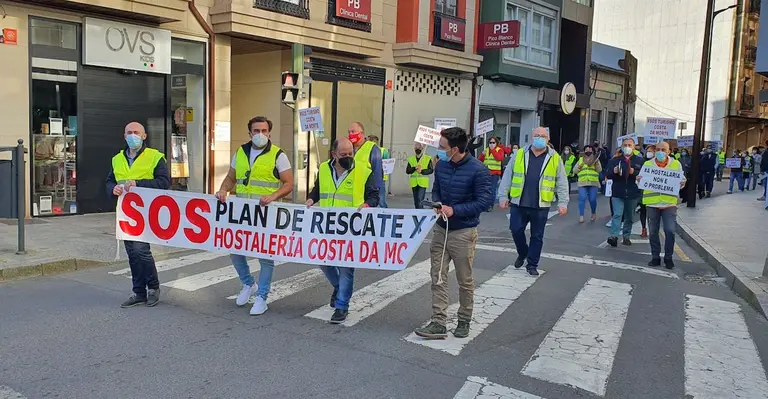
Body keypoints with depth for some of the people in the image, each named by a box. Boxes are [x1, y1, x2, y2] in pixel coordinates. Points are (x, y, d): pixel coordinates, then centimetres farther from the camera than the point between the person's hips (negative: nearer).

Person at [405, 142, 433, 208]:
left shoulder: (428, 159, 3)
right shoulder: (410, 159, 12)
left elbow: (430, 170, -2)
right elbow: (407, 171, 4)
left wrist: (422, 171, -15)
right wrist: (414, 168, -12)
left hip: (423, 183, -4)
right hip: (414, 183, 4)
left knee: (420, 200, -14)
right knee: (416, 201, 10)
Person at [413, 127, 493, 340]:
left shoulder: (478, 170, -16)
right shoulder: (441, 165, 2)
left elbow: (485, 201, -16)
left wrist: (454, 210, -20)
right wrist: (438, 205, -6)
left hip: (463, 232, -5)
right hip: (441, 228, 5)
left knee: (465, 280, 9)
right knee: (438, 277, 3)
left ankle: (464, 321, 27)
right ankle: (438, 323, 8)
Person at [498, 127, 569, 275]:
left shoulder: (555, 158, 2)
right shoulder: (519, 155, 3)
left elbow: (562, 182, 3)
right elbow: (507, 176, 4)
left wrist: (562, 203, -3)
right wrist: (503, 196, -1)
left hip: (540, 206, 0)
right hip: (518, 203, 1)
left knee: (537, 236, 7)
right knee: (516, 230, 3)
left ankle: (532, 264, 21)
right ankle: (522, 253, 31)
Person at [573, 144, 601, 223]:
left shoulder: (596, 160, 12)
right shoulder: (580, 160, 14)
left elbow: (599, 170, 0)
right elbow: (574, 170, 12)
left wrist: (596, 163, -16)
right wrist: (579, 167, -7)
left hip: (593, 183, 0)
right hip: (582, 183, 0)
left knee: (593, 199, -1)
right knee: (582, 198, -10)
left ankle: (594, 213, 22)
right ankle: (581, 216, -7)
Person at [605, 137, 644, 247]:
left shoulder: (640, 161, 6)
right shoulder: (615, 160, 9)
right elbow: (607, 174, 4)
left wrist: (634, 172, -20)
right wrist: (614, 172, -16)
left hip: (633, 194, 1)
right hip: (618, 193, -1)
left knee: (629, 217, 10)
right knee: (617, 215, -12)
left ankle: (626, 237, 20)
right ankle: (614, 236, -20)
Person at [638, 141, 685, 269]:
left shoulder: (676, 164, 6)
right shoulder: (647, 164, 6)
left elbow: (681, 182, 12)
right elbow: (642, 184, 8)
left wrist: (682, 183, -11)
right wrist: (639, 180, -14)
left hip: (669, 203, -1)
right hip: (652, 203, 1)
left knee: (670, 231, -6)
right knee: (653, 232, 7)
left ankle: (668, 257, 9)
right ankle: (655, 257, 19)